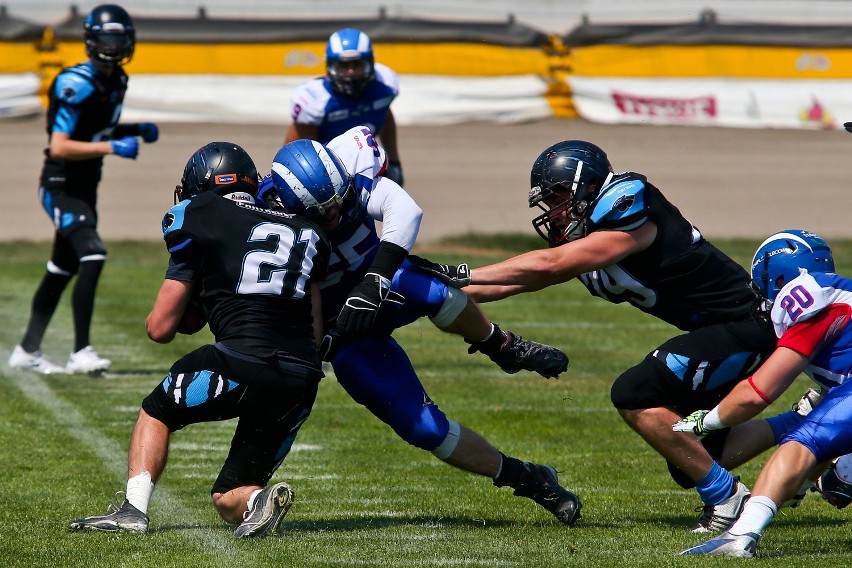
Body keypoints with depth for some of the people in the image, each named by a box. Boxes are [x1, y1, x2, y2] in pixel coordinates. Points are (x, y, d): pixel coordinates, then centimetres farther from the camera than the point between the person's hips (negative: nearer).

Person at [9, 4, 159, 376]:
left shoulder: (116, 81, 7)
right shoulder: (77, 85, -21)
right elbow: (59, 147, -26)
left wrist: (136, 131, 4)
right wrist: (112, 147, -29)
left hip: (84, 189, 9)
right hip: (61, 188, -9)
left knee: (63, 269, 16)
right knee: (92, 257, -23)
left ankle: (27, 351, 27)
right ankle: (81, 352, -22)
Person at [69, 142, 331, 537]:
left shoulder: (199, 222, 7)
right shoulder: (304, 232, 23)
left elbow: (160, 329, 10)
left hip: (244, 361, -5)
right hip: (304, 379, 5)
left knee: (156, 412, 25)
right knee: (229, 498, 18)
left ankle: (135, 509, 8)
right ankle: (259, 501, -14)